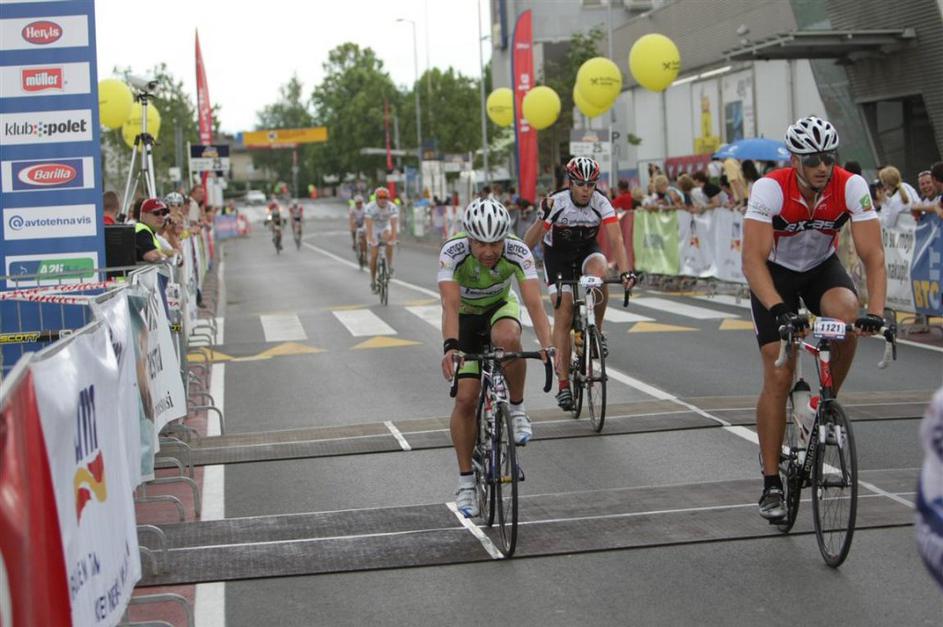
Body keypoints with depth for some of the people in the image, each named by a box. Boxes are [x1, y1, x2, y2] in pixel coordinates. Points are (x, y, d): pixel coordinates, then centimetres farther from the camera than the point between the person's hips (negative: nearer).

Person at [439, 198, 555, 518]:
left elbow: (534, 303, -38)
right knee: (466, 399, -9)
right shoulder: (452, 252, -33)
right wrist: (450, 346, -59)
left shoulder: (518, 252, -30)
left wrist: (547, 347, -53)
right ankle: (466, 481, 5)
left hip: (500, 307, 0)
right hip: (466, 316, 0)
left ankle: (517, 409, -13)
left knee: (508, 339, -37)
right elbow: (450, 305, -42)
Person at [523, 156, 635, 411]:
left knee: (598, 273, -35)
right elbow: (531, 240, -19)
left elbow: (616, 239, -31)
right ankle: (564, 384, -9)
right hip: (557, 255, -1)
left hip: (587, 251, 1)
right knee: (564, 316, -13)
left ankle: (596, 331, -10)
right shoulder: (556, 203, -24)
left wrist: (625, 272, -43)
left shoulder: (601, 203, -21)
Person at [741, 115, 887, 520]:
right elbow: (753, 260, -34)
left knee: (847, 314, -33)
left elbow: (873, 255, -26)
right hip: (775, 272, -2)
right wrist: (779, 310, -48)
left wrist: (875, 312, -40)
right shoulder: (770, 189, -30)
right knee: (778, 377, -10)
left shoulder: (852, 187, -24)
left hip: (822, 267, 2)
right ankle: (771, 483, 0)